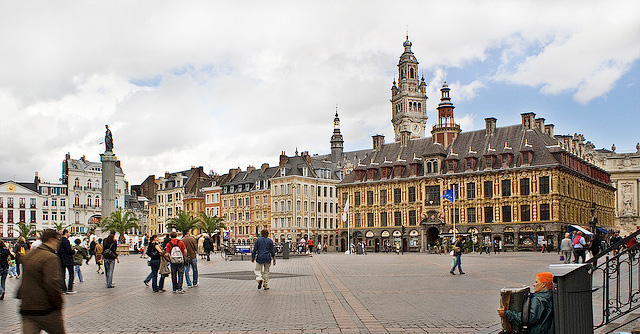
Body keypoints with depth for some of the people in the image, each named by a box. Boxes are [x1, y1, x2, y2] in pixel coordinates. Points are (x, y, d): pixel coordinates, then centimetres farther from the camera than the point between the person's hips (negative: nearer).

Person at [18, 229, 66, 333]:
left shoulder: (28, 256, 11)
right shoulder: (51, 258, -17)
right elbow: (52, 284, -24)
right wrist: (58, 304, -14)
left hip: (26, 309, 7)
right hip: (45, 309, -7)